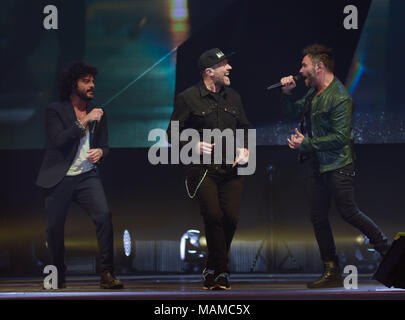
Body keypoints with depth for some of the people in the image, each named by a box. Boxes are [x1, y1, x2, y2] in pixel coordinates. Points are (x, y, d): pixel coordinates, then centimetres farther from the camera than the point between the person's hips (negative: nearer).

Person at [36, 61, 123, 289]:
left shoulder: (98, 112, 11)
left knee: (104, 215, -20)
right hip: (59, 178, -2)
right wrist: (84, 121, -20)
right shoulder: (55, 111, -2)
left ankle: (107, 274, -18)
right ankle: (59, 277, 25)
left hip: (87, 176, 2)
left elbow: (105, 145, 15)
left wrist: (100, 152, -9)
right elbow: (59, 140, -16)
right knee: (55, 227, 2)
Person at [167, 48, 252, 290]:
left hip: (230, 170, 4)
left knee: (231, 217, -8)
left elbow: (245, 128, 25)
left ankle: (213, 270, 13)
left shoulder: (233, 97, 16)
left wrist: (245, 149, 6)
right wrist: (194, 146, -16)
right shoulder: (188, 99, 0)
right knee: (213, 215, -17)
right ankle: (221, 271, -4)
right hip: (203, 169, -4)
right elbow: (173, 134, 1)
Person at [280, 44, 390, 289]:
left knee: (349, 213, -11)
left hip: (339, 167, -9)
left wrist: (305, 144, -18)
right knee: (318, 217, 7)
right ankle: (332, 273, 12)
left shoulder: (340, 98, -17)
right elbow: (293, 114, 25)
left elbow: (340, 137, -22)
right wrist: (287, 93, 7)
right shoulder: (313, 93, 11)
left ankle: (388, 251, 6)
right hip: (319, 167, 9)